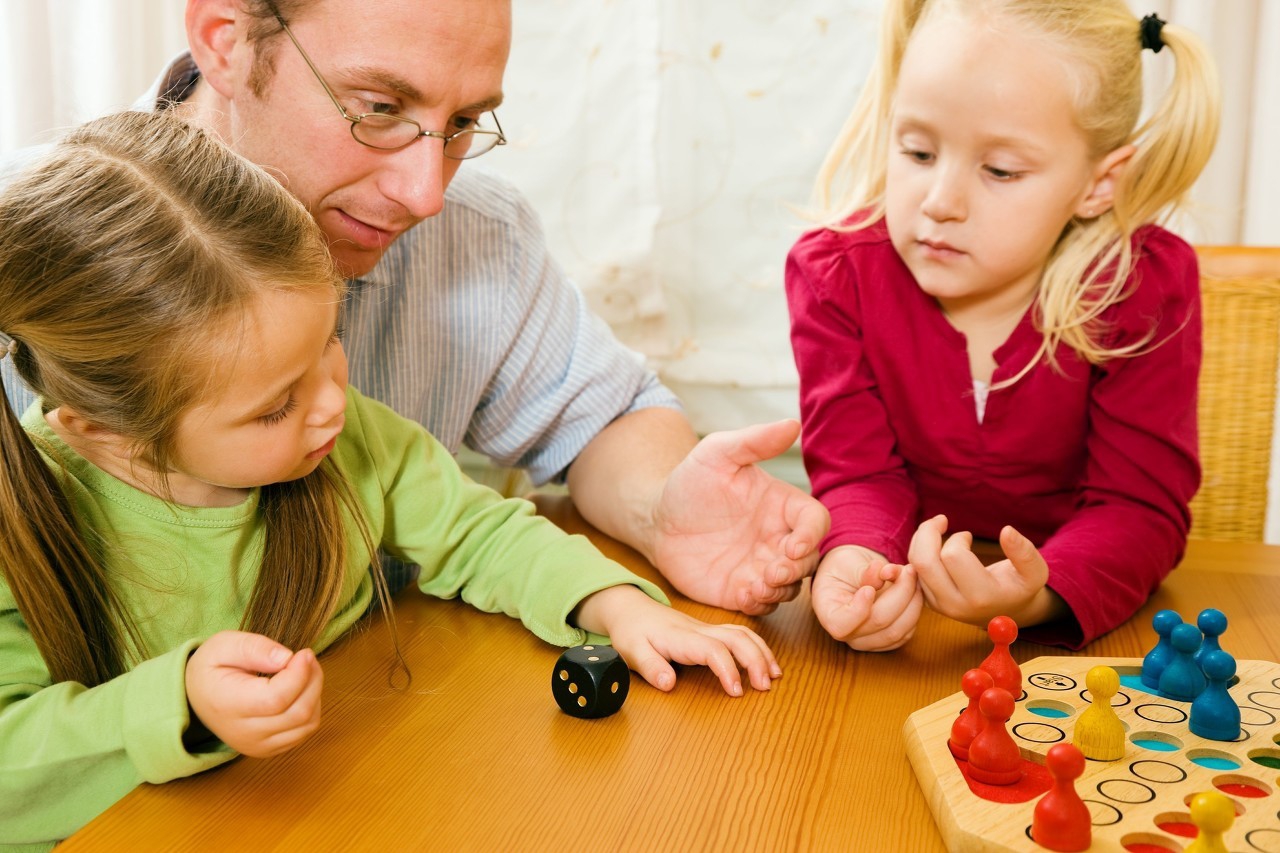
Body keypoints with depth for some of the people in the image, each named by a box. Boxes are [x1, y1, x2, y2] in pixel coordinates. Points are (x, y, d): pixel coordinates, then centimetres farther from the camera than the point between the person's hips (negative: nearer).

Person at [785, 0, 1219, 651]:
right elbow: (859, 472, -12)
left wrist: (1040, 595, -38)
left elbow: (1140, 504, -17)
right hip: (908, 578, 1)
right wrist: (854, 560, -36)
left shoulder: (1145, 287, -16)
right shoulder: (835, 273, -12)